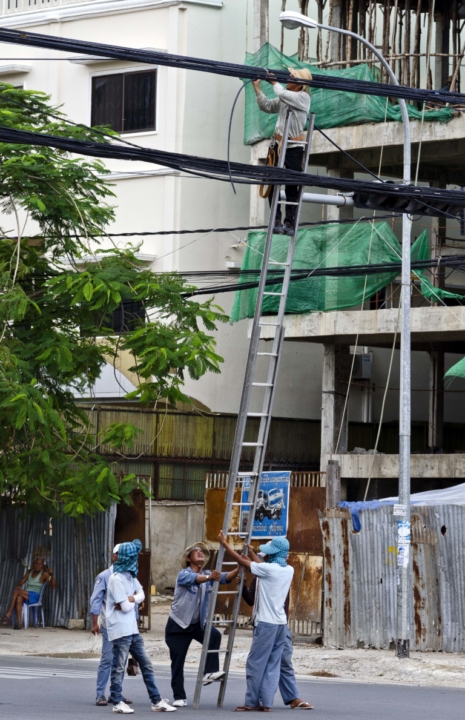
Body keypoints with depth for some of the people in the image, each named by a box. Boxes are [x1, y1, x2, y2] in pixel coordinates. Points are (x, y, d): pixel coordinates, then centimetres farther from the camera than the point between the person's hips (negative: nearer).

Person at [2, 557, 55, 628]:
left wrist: (52, 575, -22)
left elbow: (53, 587, -9)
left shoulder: (44, 574, -1)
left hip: (35, 597, -5)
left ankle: (8, 614, -29)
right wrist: (19, 586, -9)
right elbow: (21, 581, 14)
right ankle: (19, 623, -44)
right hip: (26, 595, 5)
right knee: (19, 598, -34)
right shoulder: (30, 572, 17)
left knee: (16, 591, -29)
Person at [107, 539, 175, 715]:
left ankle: (156, 701, 11)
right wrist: (133, 600, 2)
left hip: (132, 630, 9)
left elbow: (141, 594, 8)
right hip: (120, 631, -9)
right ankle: (118, 703, 6)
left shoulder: (130, 576, 12)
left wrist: (130, 599, -11)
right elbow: (126, 607, -19)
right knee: (119, 668, -1)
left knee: (146, 665, 9)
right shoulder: (117, 579, -17)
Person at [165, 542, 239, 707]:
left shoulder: (207, 575, 1)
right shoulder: (184, 574, -14)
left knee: (215, 635, -26)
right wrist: (209, 578, -58)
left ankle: (209, 672, -23)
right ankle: (179, 697, 8)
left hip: (198, 623, 4)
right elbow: (195, 579, -37)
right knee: (177, 661, -1)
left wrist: (238, 569, -37)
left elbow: (225, 577, -17)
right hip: (178, 625, -4)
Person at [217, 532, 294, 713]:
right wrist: (254, 557, 33)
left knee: (255, 664, -1)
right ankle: (266, 703, 3)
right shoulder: (289, 570, 8)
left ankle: (252, 702, 1)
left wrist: (224, 543, 7)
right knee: (272, 665, 6)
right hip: (281, 624, 7)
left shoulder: (267, 568, -13)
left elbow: (241, 561, -4)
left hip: (266, 623, -7)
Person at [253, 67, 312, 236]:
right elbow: (267, 106, 12)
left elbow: (283, 94, -20)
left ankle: (289, 223, 1)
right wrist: (257, 87, 6)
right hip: (277, 145, 6)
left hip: (294, 147, -6)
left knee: (292, 187, -2)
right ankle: (276, 220, 5)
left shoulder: (303, 97, -7)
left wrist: (274, 82, -2)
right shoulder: (284, 98, 13)